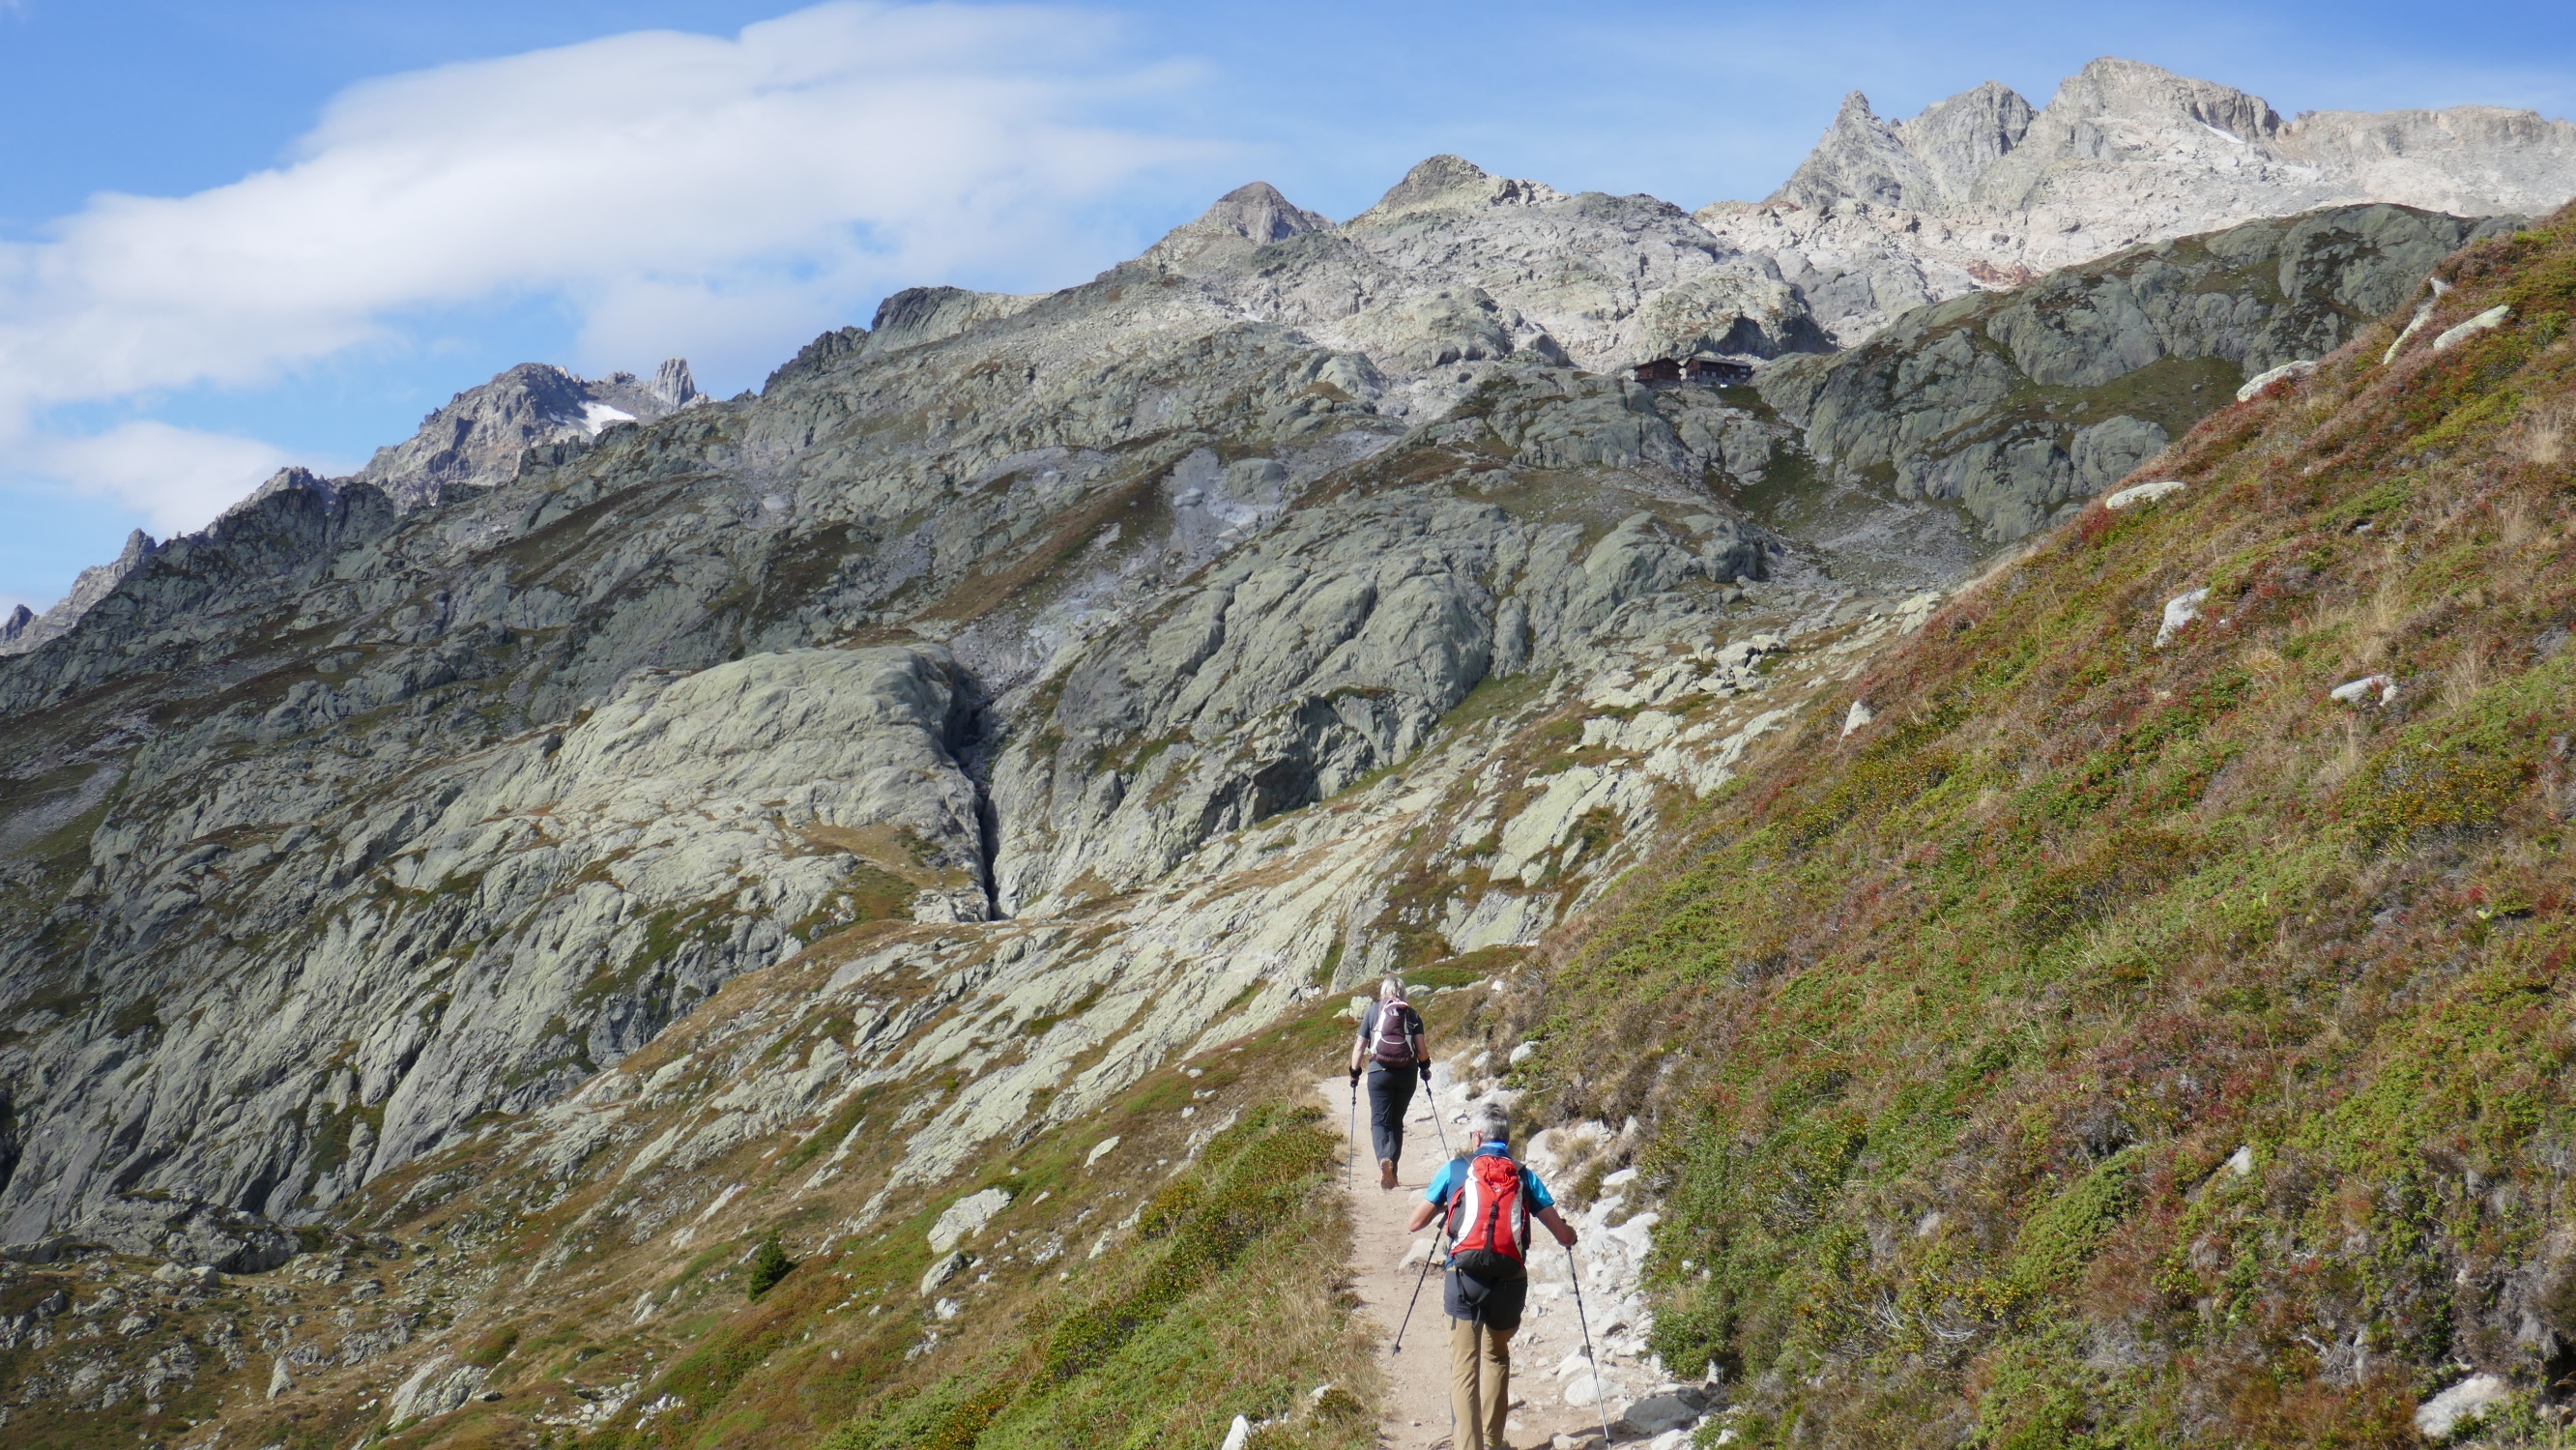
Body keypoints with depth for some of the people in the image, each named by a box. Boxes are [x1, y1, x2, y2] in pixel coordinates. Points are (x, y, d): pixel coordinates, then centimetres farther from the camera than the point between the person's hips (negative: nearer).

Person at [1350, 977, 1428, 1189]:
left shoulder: (1373, 1011, 5)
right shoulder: (1412, 1014, 7)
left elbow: (1360, 1046, 5)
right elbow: (1420, 1046, 1)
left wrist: (1354, 1072, 14)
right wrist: (1425, 1068, 17)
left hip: (1379, 1072, -2)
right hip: (1407, 1074, 2)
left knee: (1379, 1120, -1)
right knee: (1397, 1121, 13)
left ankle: (1384, 1158, -31)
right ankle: (1391, 1174, 9)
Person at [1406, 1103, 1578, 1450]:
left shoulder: (1455, 1170, 7)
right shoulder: (1525, 1177, 11)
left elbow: (1414, 1224, 10)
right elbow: (1565, 1236, 6)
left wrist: (1441, 1207, 31)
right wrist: (1569, 1232, 31)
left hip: (1466, 1281, -3)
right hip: (1510, 1283, 3)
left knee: (1464, 1367, -2)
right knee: (1497, 1357, 26)